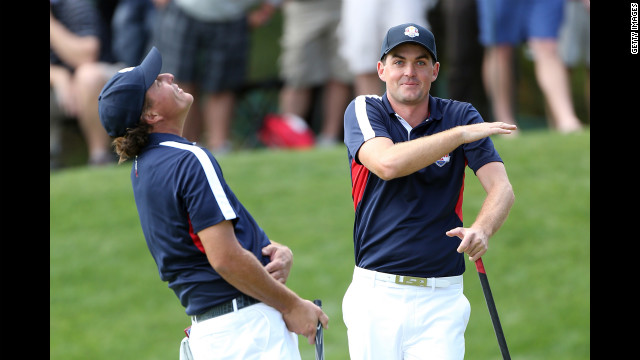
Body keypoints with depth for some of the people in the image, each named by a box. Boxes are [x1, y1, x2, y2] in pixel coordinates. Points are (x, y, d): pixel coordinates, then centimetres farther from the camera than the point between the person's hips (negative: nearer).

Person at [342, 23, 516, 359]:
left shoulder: (460, 116, 4)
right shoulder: (364, 111, 2)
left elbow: (501, 188, -8)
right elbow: (387, 163, -19)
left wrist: (481, 231, -29)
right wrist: (461, 134, -17)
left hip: (440, 297, 0)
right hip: (375, 295, 0)